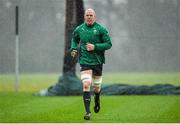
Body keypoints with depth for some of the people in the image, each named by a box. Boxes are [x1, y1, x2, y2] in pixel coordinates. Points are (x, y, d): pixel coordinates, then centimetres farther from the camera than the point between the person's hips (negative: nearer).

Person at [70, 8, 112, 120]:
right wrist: (74, 49, 3)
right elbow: (74, 39, 22)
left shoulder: (101, 29, -6)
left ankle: (97, 100, 48)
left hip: (97, 61, 0)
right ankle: (88, 112, -15)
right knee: (86, 85, -16)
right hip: (85, 62, 0)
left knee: (96, 87, 12)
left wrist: (95, 47, -18)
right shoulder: (79, 29, 2)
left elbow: (108, 44, -6)